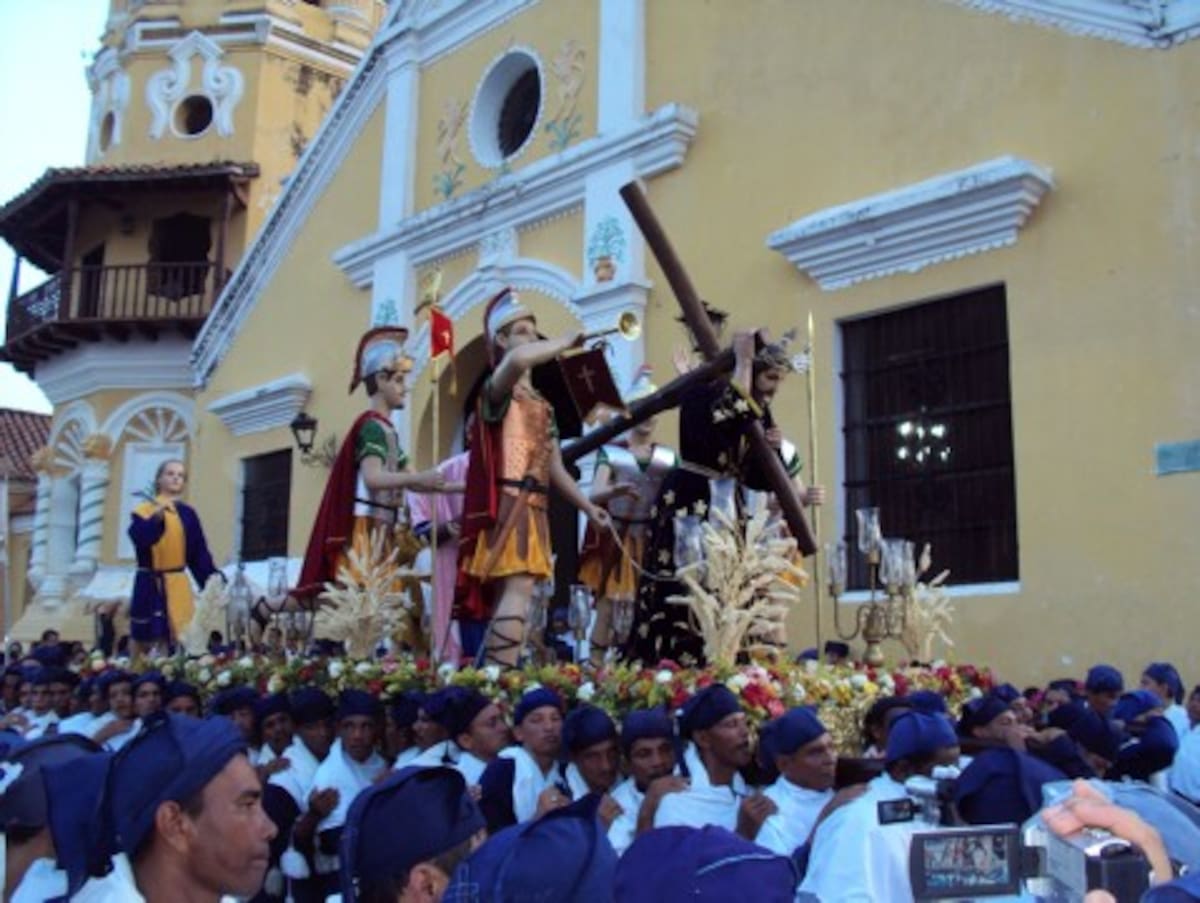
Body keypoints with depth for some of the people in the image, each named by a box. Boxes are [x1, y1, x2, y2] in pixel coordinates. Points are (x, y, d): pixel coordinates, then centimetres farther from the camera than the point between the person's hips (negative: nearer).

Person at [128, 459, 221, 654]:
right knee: (145, 642, 3)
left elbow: (200, 554, 6)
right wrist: (158, 517, -36)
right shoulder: (143, 511, 0)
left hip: (177, 586, 2)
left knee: (176, 642, -2)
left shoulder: (188, 514, 7)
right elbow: (140, 538, -21)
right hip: (149, 585, -2)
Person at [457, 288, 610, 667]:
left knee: (506, 599, 6)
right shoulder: (497, 389, -2)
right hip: (508, 507, -8)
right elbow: (518, 359, -27)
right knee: (518, 591, -21)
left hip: (534, 510, 8)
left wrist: (587, 506, 11)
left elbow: (554, 467, 21)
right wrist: (565, 342, -11)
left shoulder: (542, 405, 22)